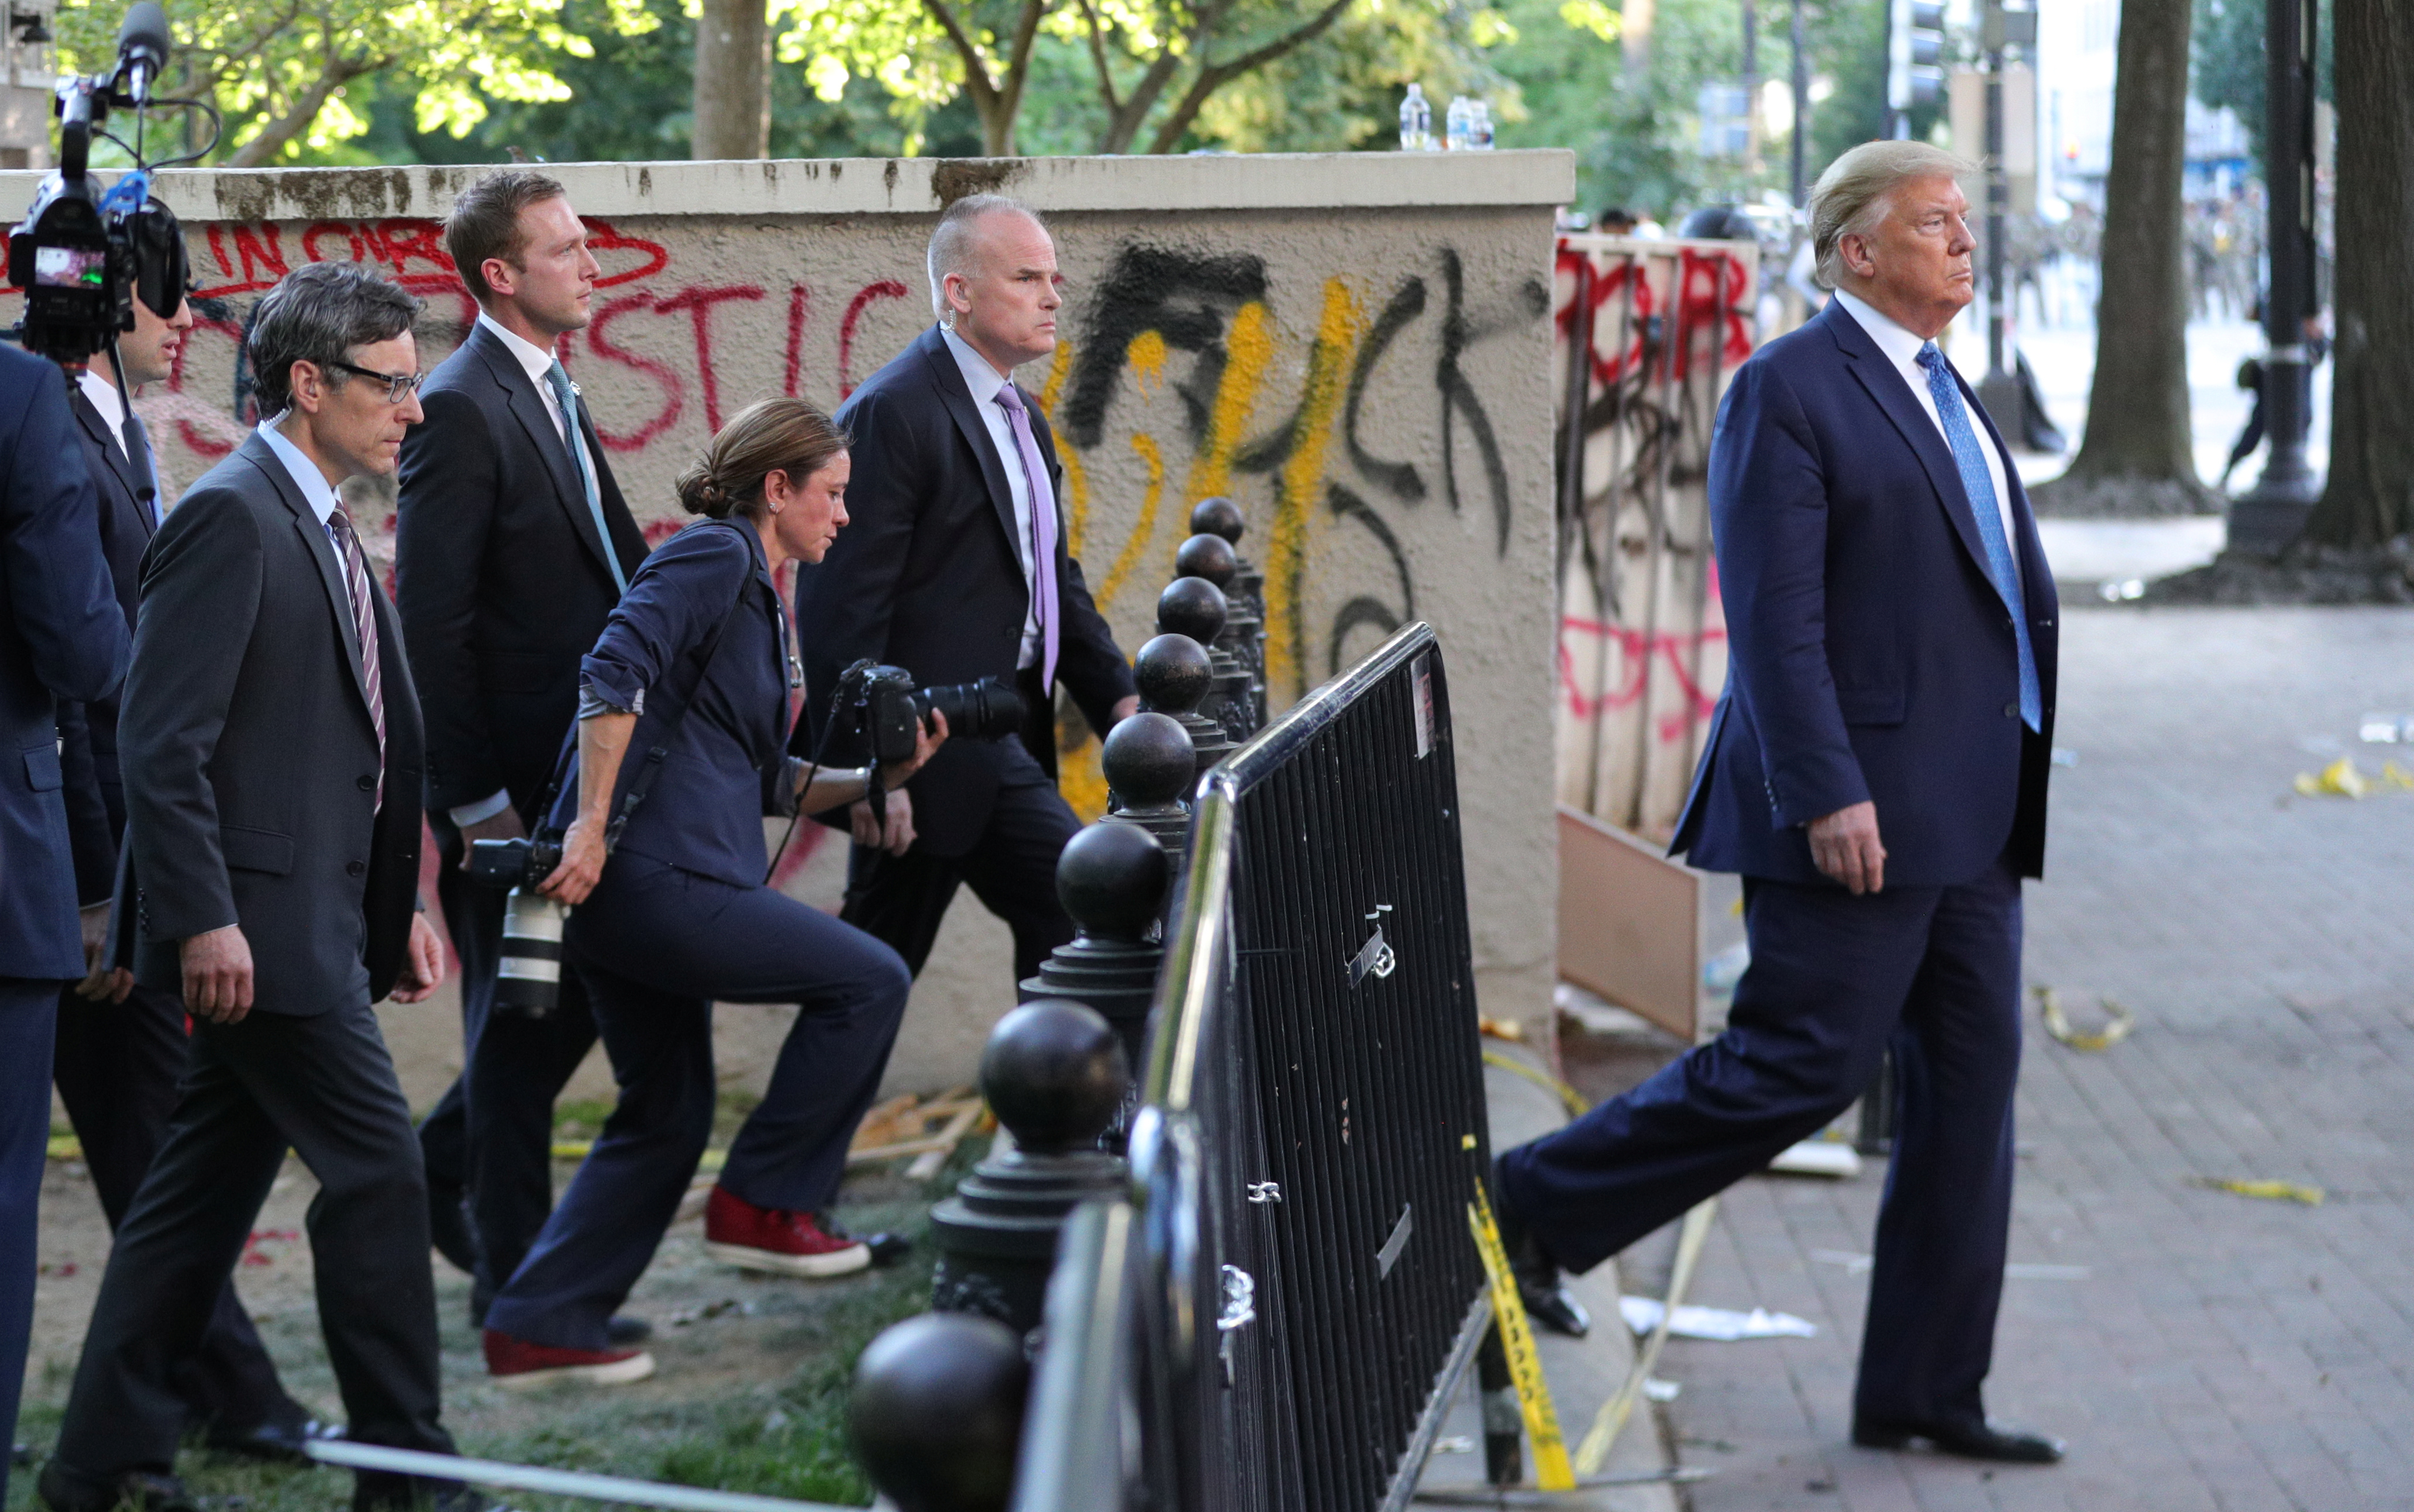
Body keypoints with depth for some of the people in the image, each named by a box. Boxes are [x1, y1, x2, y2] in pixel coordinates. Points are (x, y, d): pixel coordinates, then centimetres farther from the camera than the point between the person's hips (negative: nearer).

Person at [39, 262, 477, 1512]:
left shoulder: (317, 526, 17)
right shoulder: (230, 519, -14)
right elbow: (161, 742, -19)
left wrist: (396, 907, 20)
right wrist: (204, 919, -22)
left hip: (311, 918, 10)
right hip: (258, 918, -10)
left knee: (206, 1184, 12)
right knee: (376, 1168, -7)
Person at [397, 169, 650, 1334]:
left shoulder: (552, 398, 14)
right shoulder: (459, 410, -15)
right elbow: (429, 624, -19)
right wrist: (476, 801, -19)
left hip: (573, 772, 9)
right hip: (505, 779, -9)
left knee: (574, 997, 16)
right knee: (520, 1021, 0)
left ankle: (436, 1167, 34)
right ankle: (517, 1279, 10)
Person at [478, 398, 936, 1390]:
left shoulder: (753, 596, 24)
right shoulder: (714, 557, -5)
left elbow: (768, 784, 24)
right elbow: (614, 673, -19)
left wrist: (878, 777, 13)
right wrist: (591, 825, -23)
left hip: (640, 884, 10)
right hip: (651, 873, -10)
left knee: (666, 1118, 14)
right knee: (867, 980, -7)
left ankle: (536, 1327, 15)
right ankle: (765, 1204, 0)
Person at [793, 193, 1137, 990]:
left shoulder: (1021, 418, 18)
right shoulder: (893, 414, -14)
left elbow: (1055, 581, 23)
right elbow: (842, 605, -18)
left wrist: (1119, 697, 8)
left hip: (1005, 733, 10)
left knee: (879, 963, 14)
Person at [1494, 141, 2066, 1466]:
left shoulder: (1943, 397, 18)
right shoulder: (1787, 391, -10)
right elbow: (1772, 616, -17)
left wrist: (2032, 786, 17)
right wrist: (1825, 794, -23)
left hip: (1970, 814, 9)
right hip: (1856, 807, -9)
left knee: (1970, 1086, 7)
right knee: (1803, 1063, -9)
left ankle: (1924, 1392, 13)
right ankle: (1532, 1209, 7)